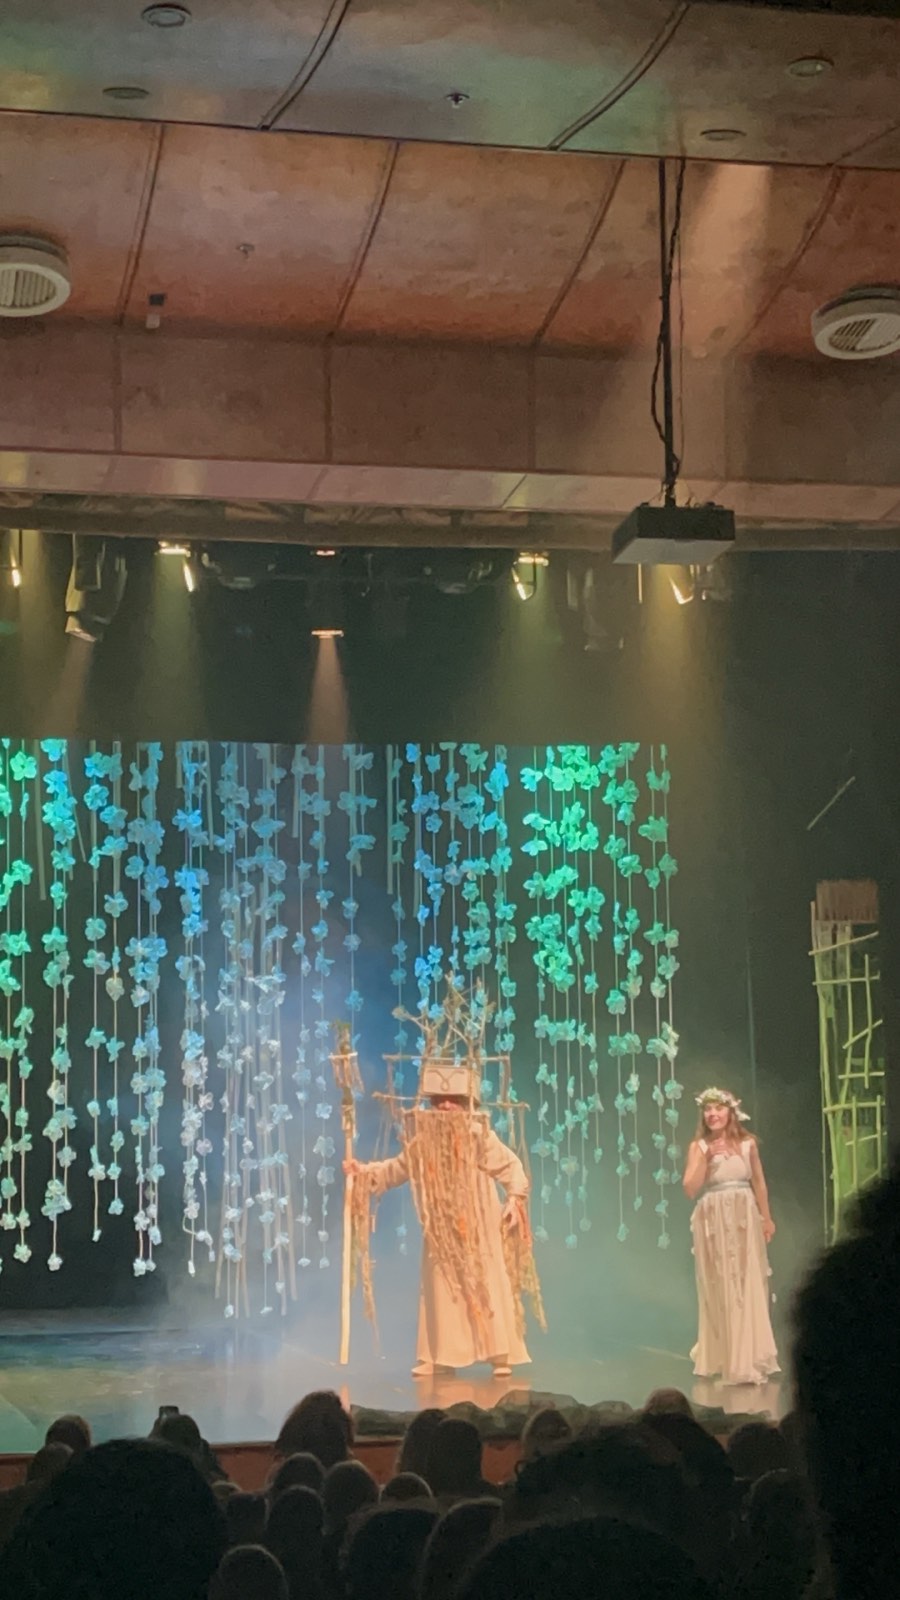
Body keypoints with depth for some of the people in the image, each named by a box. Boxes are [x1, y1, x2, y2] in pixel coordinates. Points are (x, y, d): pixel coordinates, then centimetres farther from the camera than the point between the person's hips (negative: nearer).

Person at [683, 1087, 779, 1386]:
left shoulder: (747, 1143, 2)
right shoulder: (699, 1147, -1)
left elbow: (759, 1183, 10)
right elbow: (690, 1190, -9)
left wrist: (766, 1218, 9)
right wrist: (707, 1157, -17)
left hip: (744, 1220, 1)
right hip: (713, 1223, -1)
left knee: (749, 1289, 1)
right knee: (720, 1291, 4)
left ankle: (748, 1359, 10)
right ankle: (722, 1358, 12)